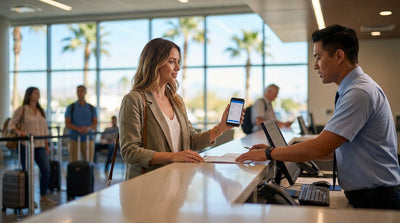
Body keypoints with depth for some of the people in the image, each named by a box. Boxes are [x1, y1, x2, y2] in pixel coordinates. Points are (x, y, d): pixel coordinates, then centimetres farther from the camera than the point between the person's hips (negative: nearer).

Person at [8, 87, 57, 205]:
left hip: (40, 145, 5)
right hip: (26, 145, -5)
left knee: (46, 169, -1)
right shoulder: (21, 110, -1)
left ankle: (44, 197, 11)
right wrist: (19, 131, -21)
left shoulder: (41, 111, 15)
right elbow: (11, 125, -1)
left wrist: (46, 145, 14)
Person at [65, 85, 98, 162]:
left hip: (88, 139, 1)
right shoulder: (71, 107, 6)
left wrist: (88, 128, -18)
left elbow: (95, 123, 5)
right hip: (74, 139, -1)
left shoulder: (92, 108, 10)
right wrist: (79, 129, -18)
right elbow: (67, 124, -1)